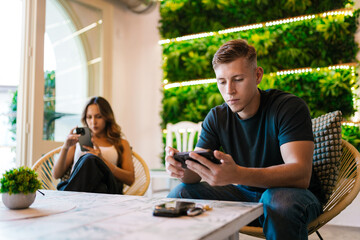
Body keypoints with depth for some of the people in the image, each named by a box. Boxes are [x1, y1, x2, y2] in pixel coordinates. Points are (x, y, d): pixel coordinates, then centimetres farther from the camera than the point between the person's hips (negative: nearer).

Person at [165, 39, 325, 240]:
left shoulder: (290, 107, -18)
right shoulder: (216, 117, -2)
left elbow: (301, 174, -31)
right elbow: (195, 174, -7)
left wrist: (237, 174, -48)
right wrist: (182, 167, -33)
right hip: (245, 193, 5)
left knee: (280, 200, -38)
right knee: (181, 193, -11)